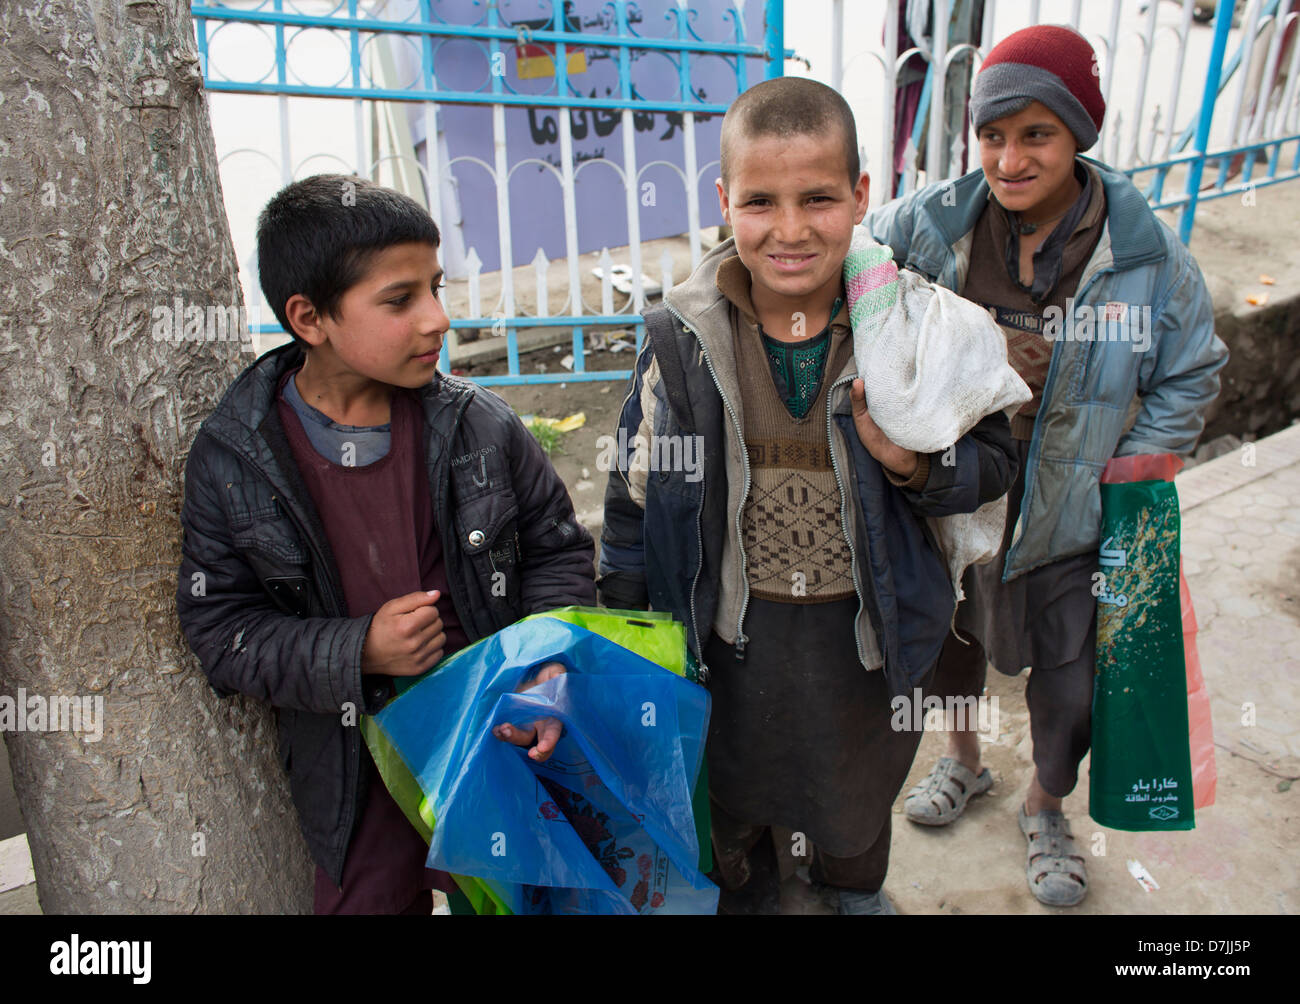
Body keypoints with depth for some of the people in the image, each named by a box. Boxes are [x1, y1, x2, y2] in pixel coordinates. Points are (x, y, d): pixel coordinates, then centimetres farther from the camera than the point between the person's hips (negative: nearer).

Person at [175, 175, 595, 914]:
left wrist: (549, 668, -13)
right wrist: (355, 652, -19)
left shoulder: (481, 427, -9)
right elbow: (220, 627, -4)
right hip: (355, 783, 0)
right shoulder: (231, 460, -9)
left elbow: (559, 549, 1)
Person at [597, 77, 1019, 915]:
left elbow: (993, 463, -5)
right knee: (733, 789, 25)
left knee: (858, 785, 29)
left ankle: (855, 886, 64)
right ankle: (746, 892, 60)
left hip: (865, 629, 1)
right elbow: (637, 492, -4)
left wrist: (913, 462, -28)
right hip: (731, 631, 0)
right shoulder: (684, 339, -15)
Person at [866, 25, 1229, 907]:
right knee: (950, 638, 23)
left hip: (1070, 521, -1)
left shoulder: (1148, 253, -13)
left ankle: (1046, 808, 46)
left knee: (1070, 684, 13)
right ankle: (964, 762, 56)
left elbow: (1192, 373, 1)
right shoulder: (928, 223, -13)